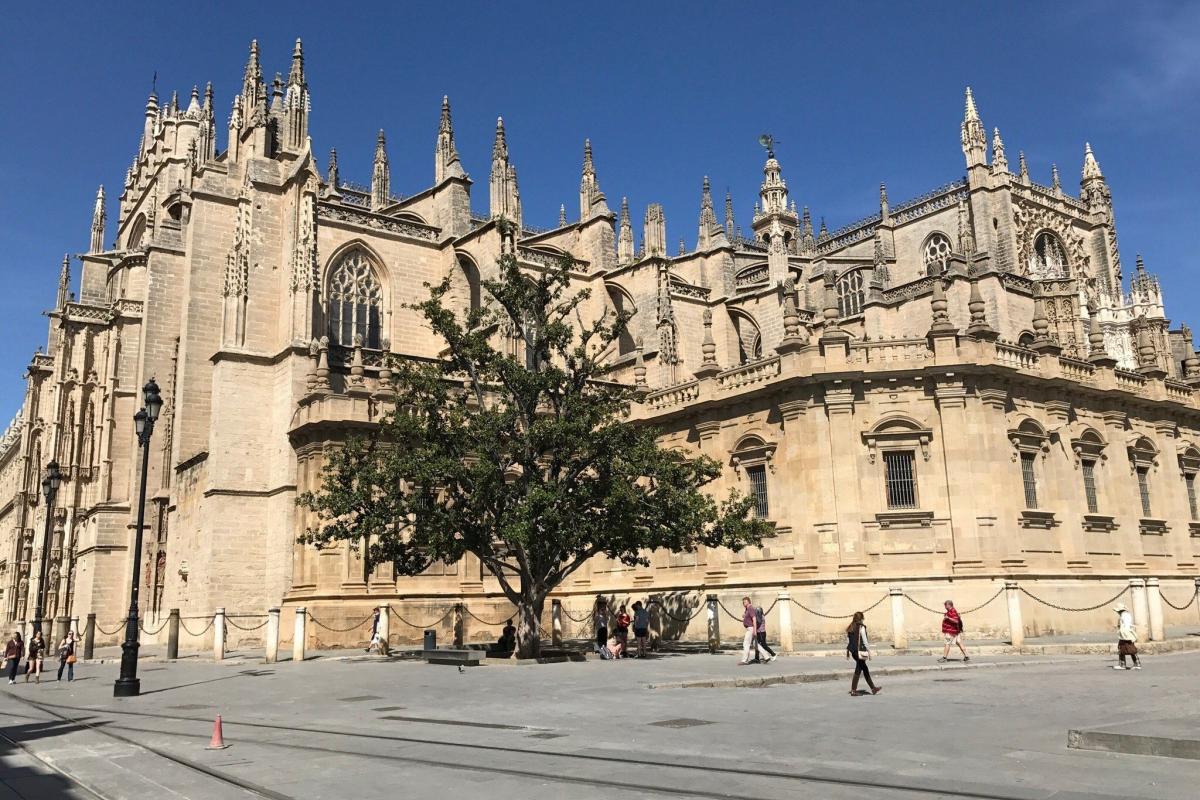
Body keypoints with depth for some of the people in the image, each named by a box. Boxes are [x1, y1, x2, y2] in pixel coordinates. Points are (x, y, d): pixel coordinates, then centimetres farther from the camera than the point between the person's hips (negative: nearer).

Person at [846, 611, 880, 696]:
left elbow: (847, 640, 11)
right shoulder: (861, 627, -12)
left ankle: (873, 688, 26)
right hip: (860, 650, -8)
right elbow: (864, 640, -13)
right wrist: (869, 651, -6)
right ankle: (853, 690, 1)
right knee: (858, 670, 0)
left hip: (853, 651, 8)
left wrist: (847, 651, 16)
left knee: (865, 669, 17)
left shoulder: (850, 628, 9)